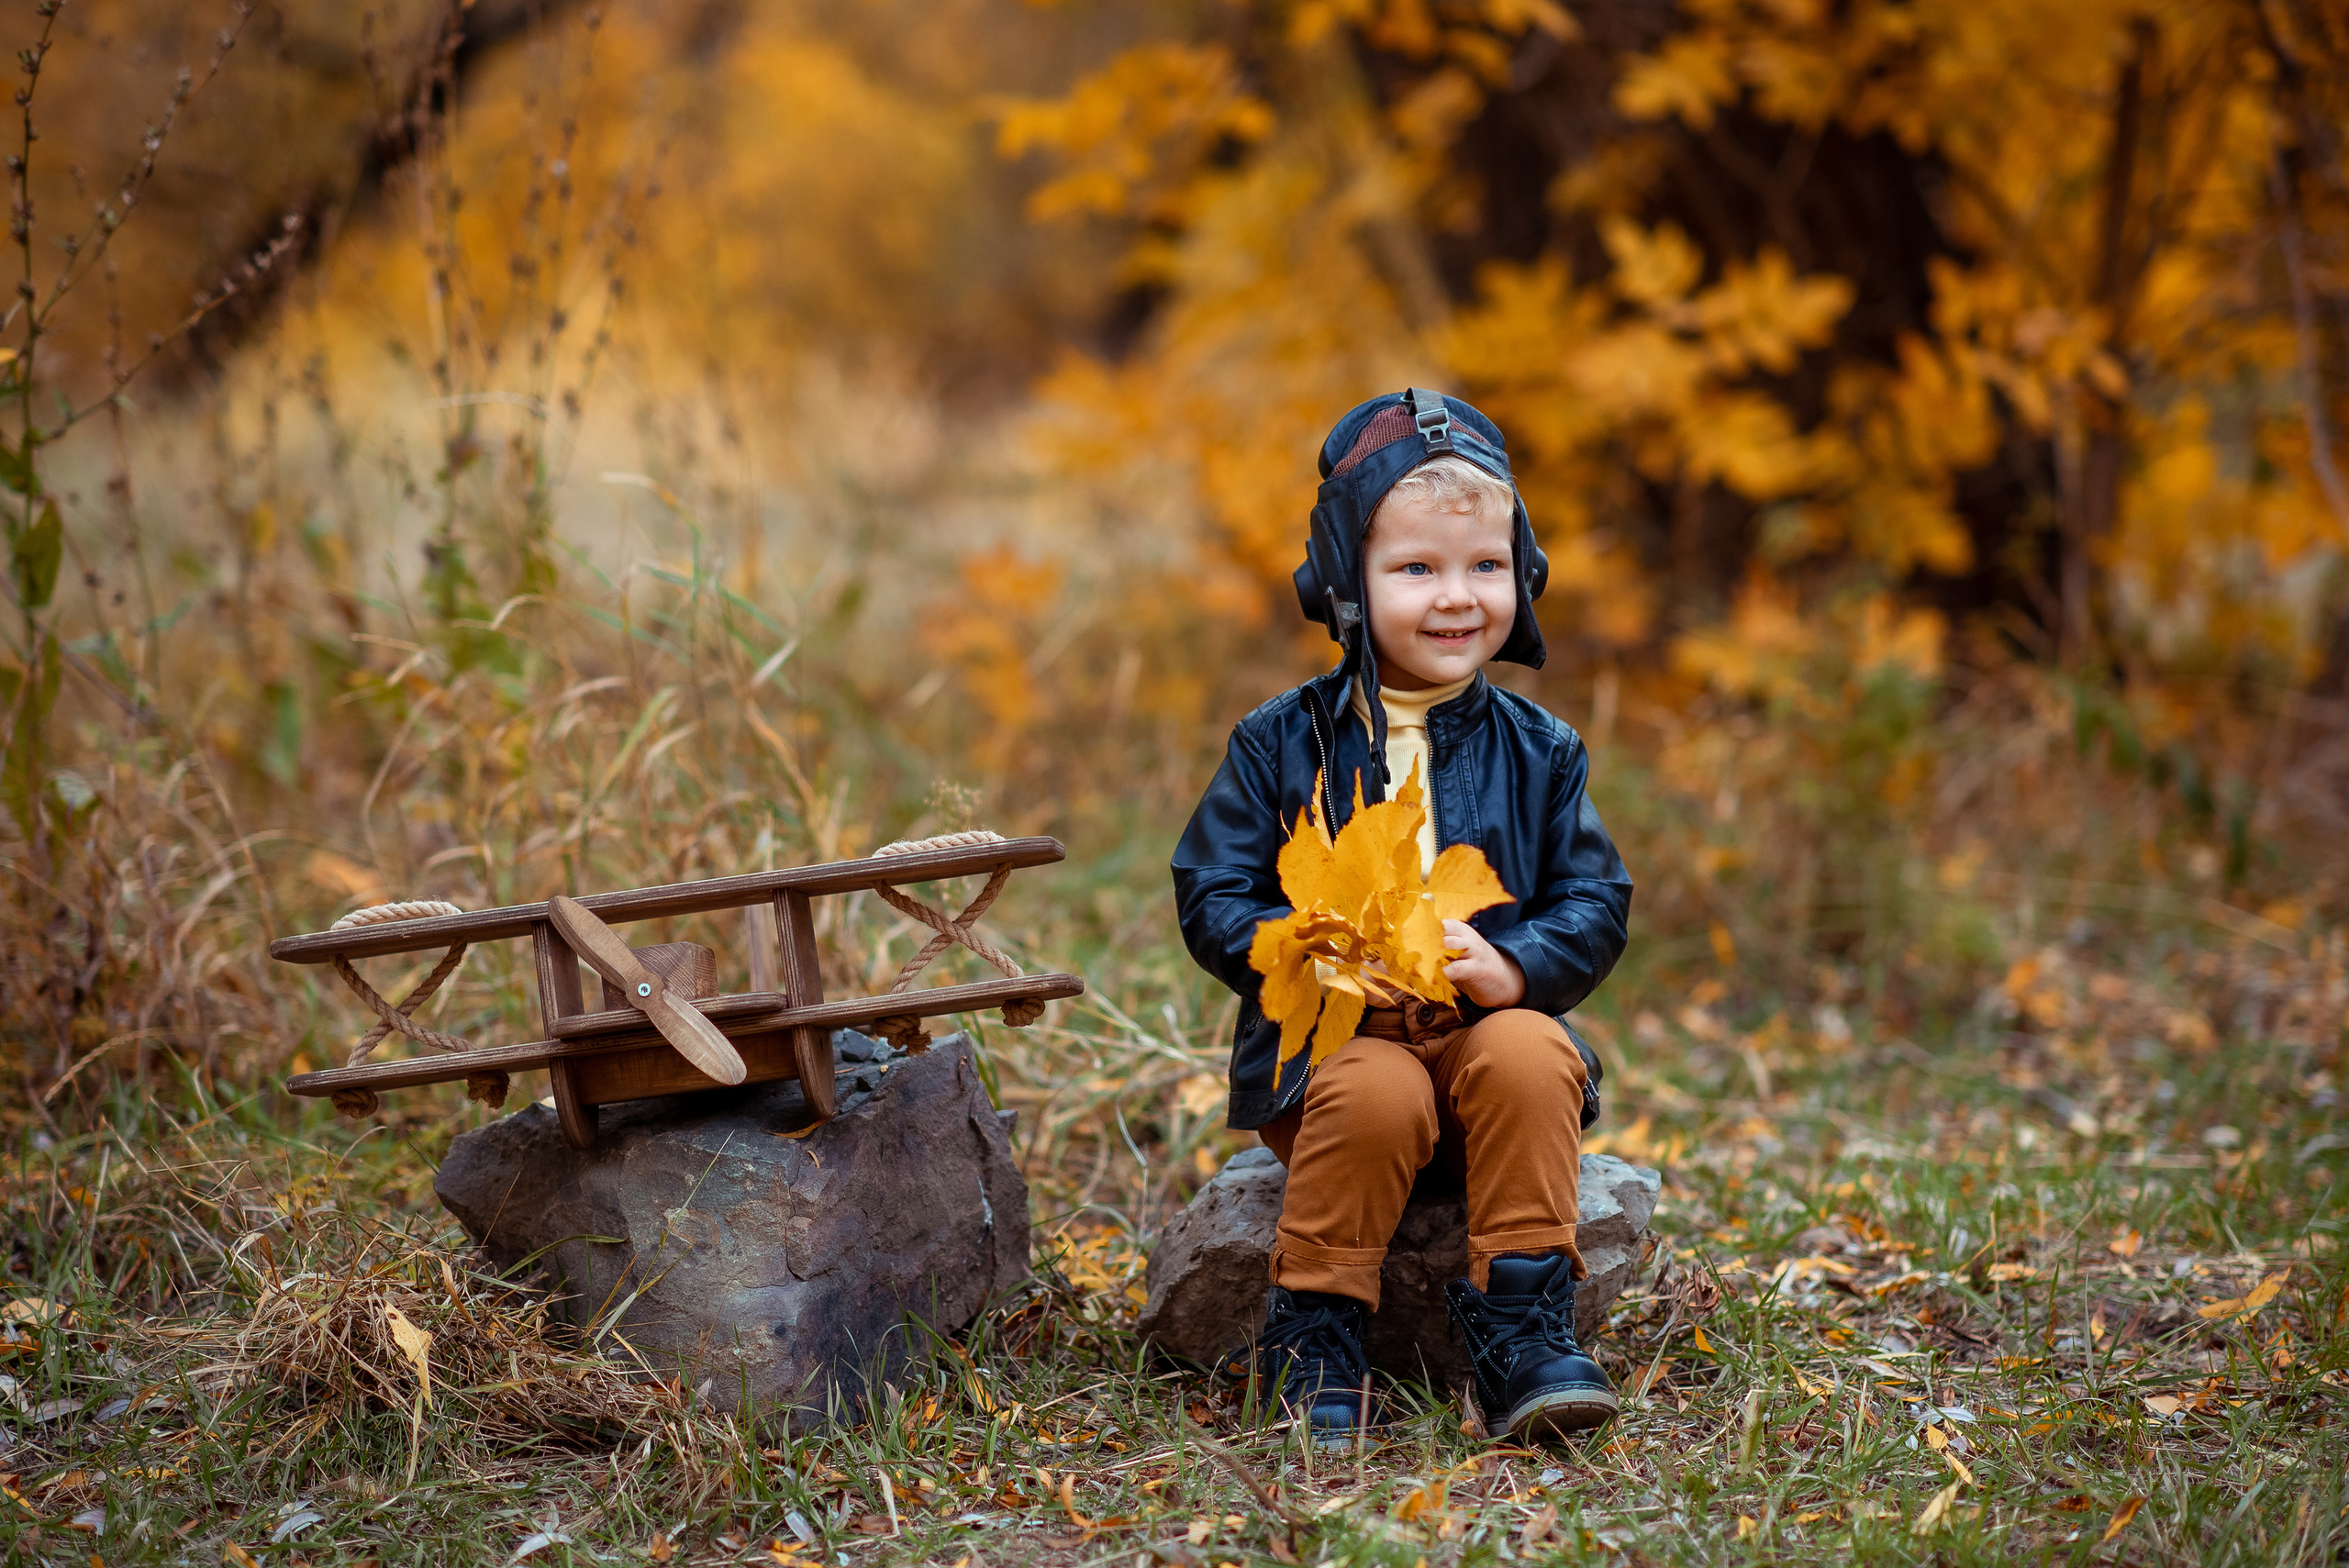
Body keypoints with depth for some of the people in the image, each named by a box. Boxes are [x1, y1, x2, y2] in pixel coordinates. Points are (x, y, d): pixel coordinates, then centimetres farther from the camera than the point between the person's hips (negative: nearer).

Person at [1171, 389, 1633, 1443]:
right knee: (1376, 1093, -35)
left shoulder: (1536, 752, 8)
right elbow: (1212, 897, 1)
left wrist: (1516, 964, -16)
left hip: (1489, 1024, 2)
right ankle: (1315, 1334, -15)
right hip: (1324, 1039, -2)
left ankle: (1522, 1332, -21)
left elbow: (1596, 903, 6)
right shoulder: (1282, 743, 3)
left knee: (1528, 1057, -31)